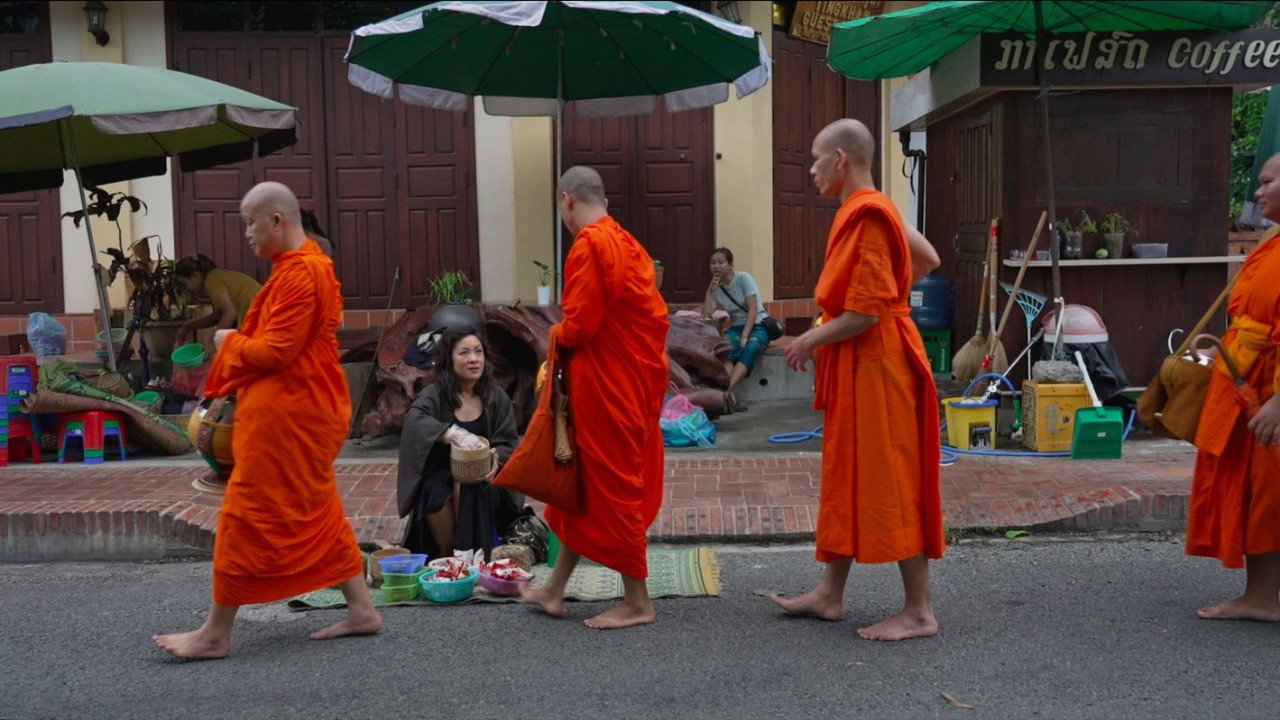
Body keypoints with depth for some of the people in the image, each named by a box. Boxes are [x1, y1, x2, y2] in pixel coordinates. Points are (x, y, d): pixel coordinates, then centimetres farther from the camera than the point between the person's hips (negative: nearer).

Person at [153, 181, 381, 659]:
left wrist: (231, 342, -5)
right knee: (317, 514, 15)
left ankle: (216, 633, 7)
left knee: (247, 518, -2)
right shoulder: (312, 266, 15)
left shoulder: (298, 274, -18)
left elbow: (275, 351, -22)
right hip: (305, 410, 11)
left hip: (284, 417, -11)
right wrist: (239, 342, 6)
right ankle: (361, 610, 19)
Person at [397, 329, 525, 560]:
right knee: (435, 490, -33)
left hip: (482, 481, 1)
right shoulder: (435, 394, -6)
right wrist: (454, 434, -45)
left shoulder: (497, 398, 3)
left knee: (467, 486, -32)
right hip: (442, 477, -1)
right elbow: (415, 419, -28)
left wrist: (496, 456, -25)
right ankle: (446, 555, -13)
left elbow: (510, 443, 0)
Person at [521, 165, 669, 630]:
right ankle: (555, 590, 27)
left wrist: (555, 334, 1)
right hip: (634, 379, 10)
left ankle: (637, 602, 12)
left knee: (613, 489, 1)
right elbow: (654, 316, 12)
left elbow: (579, 326, -21)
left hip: (605, 389, -10)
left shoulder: (588, 246, -17)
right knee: (582, 483, 16)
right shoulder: (626, 243, 11)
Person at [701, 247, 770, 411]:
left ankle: (727, 391, -52)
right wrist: (710, 291, -10)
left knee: (750, 348, -37)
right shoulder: (716, 289, 6)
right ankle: (729, 396, -48)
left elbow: (753, 310, -14)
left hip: (758, 325, -3)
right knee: (726, 346, -33)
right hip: (736, 327, 3)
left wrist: (745, 336, -24)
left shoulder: (743, 278, -6)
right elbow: (706, 316, -5)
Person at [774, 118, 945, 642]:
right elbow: (926, 260, 22)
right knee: (845, 479, 14)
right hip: (857, 368, 10)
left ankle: (919, 611, 5)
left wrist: (812, 339, -11)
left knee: (890, 485, -4)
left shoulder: (866, 216, -18)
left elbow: (866, 311, -23)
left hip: (875, 367, -10)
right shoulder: (870, 209, 12)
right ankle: (830, 594, 24)